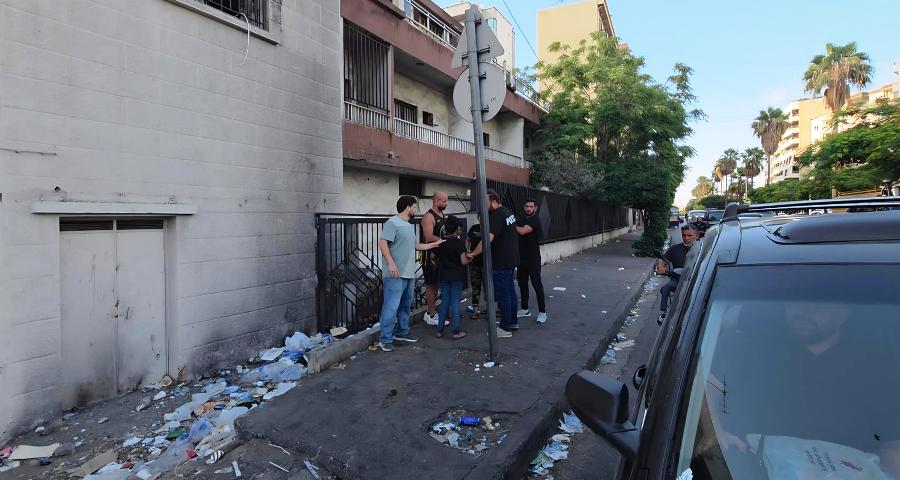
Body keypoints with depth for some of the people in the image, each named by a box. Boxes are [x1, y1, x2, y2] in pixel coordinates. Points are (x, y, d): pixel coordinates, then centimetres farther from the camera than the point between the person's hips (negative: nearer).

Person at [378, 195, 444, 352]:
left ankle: (402, 332, 28)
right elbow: (382, 243, -17)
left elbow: (415, 245, 26)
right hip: (396, 274, -9)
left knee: (405, 305, 16)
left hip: (409, 274, 9)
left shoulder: (409, 226, 20)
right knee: (391, 306, -9)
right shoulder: (392, 222, -9)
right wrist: (391, 263, -24)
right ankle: (385, 339, -3)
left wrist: (435, 244, 27)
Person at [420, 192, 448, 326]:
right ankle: (432, 316, 5)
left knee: (435, 284, 14)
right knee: (431, 284, -2)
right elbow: (429, 237, -25)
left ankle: (431, 312, 24)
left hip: (440, 255, 9)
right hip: (431, 255, -9)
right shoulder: (429, 217, -15)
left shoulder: (441, 215, 14)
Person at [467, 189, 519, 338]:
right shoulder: (508, 211, 10)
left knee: (502, 294, -3)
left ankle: (505, 328, 4)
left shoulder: (496, 216, -20)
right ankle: (513, 321, 30)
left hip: (501, 261, -10)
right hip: (511, 259, 10)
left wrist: (473, 254, -25)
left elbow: (488, 238, -30)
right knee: (510, 290, 18)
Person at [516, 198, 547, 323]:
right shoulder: (522, 220, 15)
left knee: (537, 284, -5)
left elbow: (522, 231, -24)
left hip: (533, 258, -8)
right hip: (521, 257, 8)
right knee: (522, 283, 13)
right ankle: (524, 309, 24)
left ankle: (542, 312, 1)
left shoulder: (535, 220, -11)